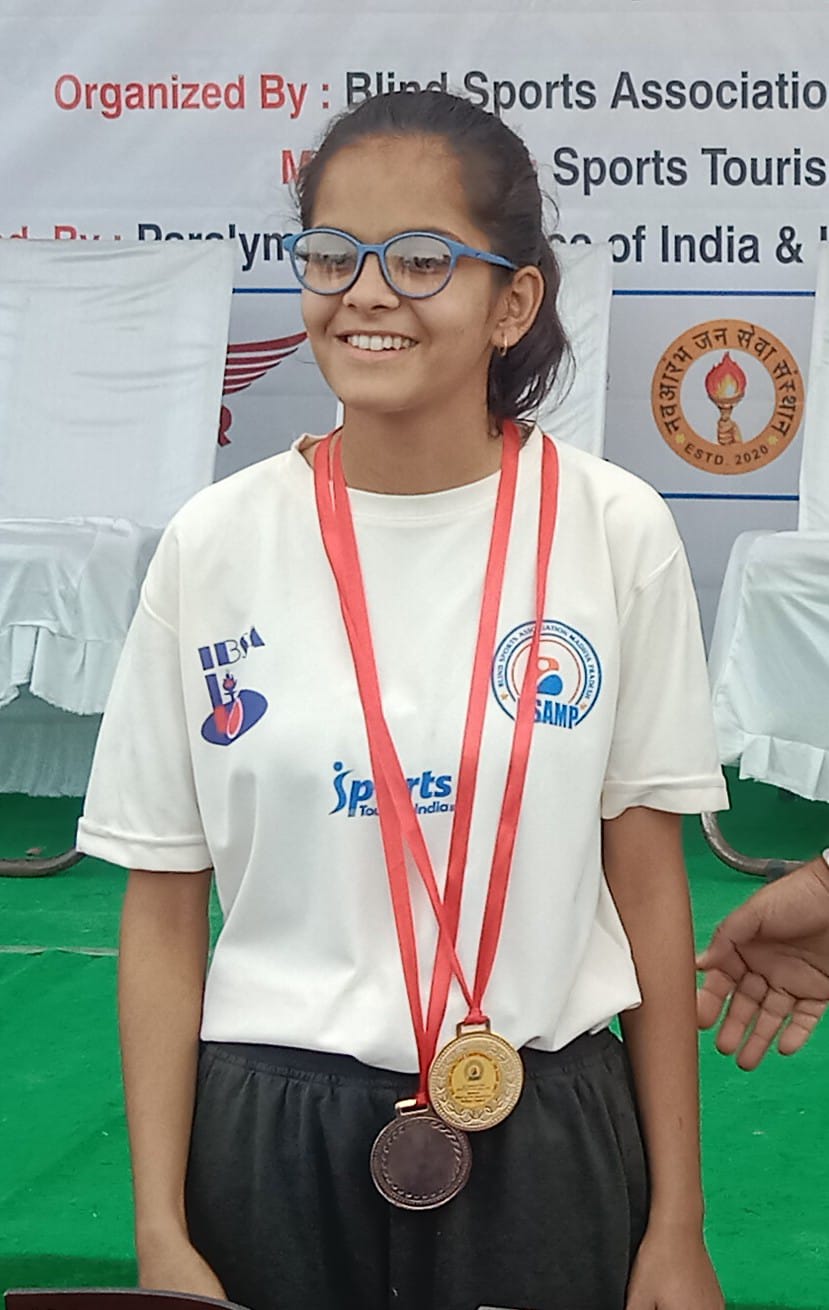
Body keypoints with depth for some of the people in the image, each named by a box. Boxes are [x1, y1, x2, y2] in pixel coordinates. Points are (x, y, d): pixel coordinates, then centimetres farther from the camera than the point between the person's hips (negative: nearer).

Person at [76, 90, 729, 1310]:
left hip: (547, 1144, 0)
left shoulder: (616, 532, -5)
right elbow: (163, 911, 0)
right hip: (272, 1146, 0)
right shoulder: (216, 543, -5)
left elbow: (650, 884, 0)